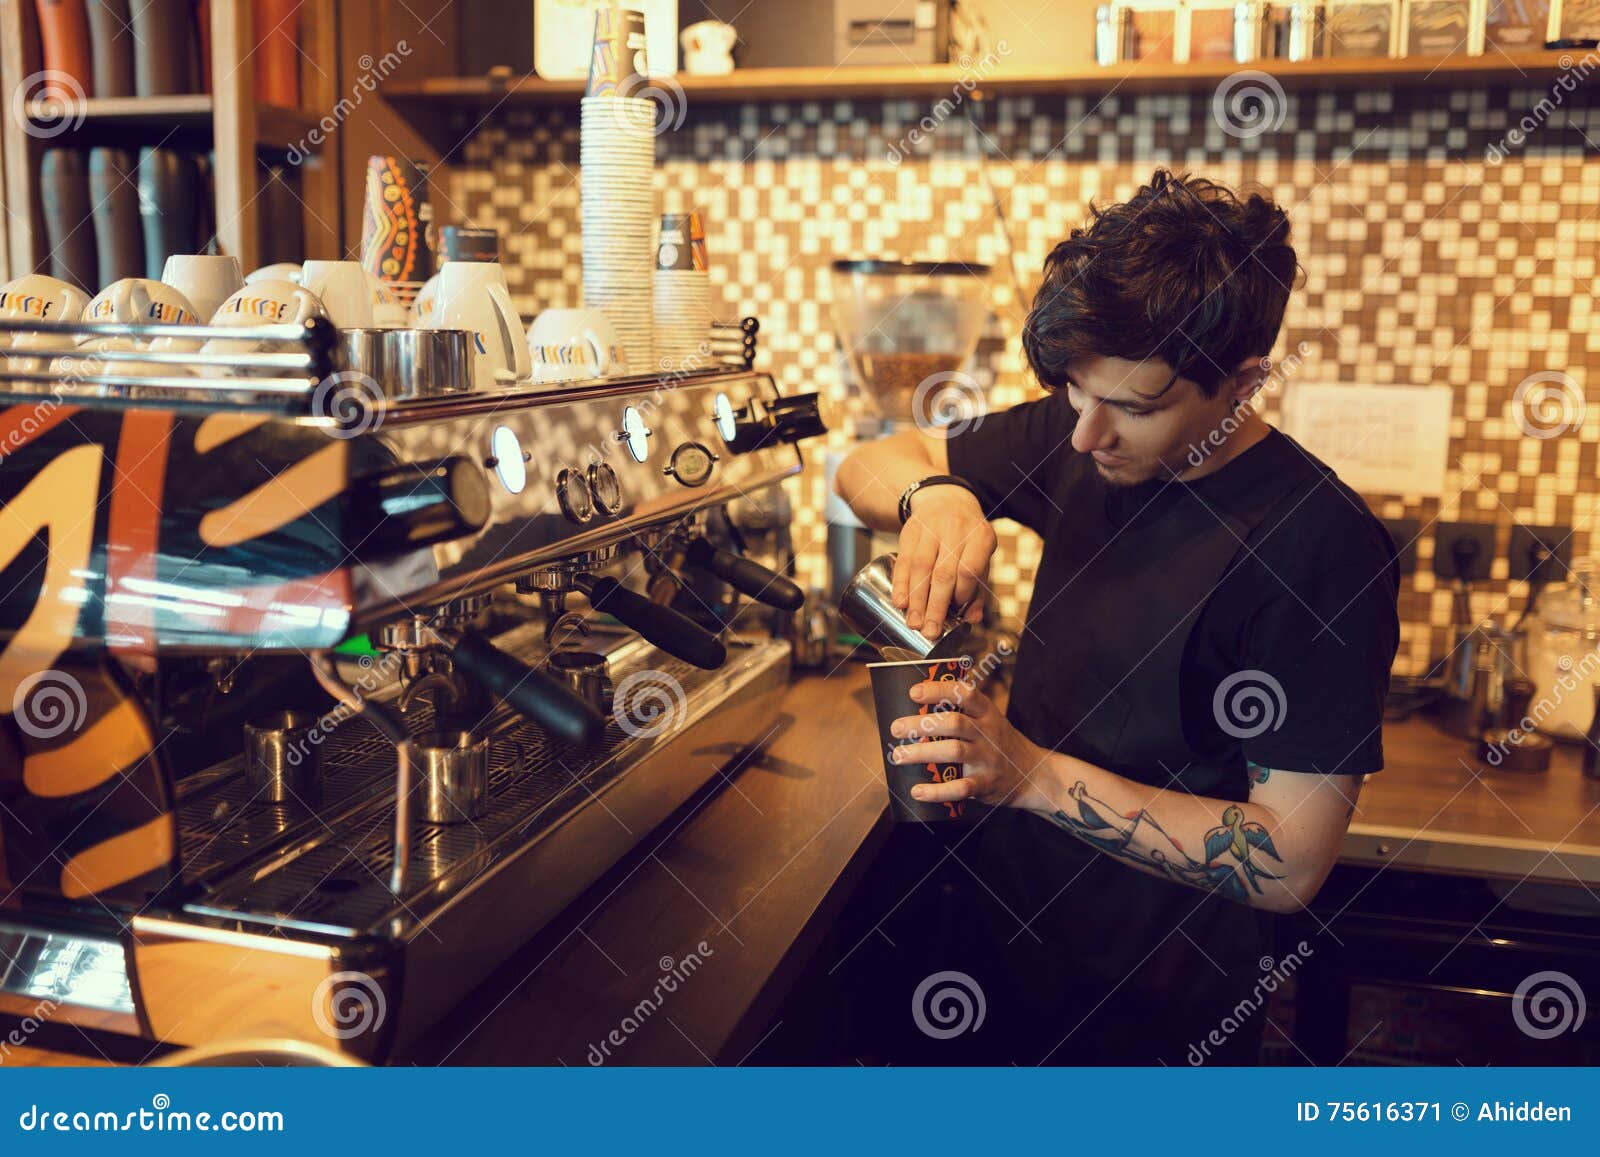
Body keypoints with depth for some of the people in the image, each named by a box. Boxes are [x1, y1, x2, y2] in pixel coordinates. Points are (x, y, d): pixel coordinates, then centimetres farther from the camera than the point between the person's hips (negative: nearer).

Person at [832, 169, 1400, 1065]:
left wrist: (1036, 775, -31)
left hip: (1164, 1012, -5)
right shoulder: (1078, 440, -7)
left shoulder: (1324, 545, -25)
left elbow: (1289, 864, -24)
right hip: (1011, 937, 6)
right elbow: (869, 465, 1)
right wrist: (934, 493, -22)